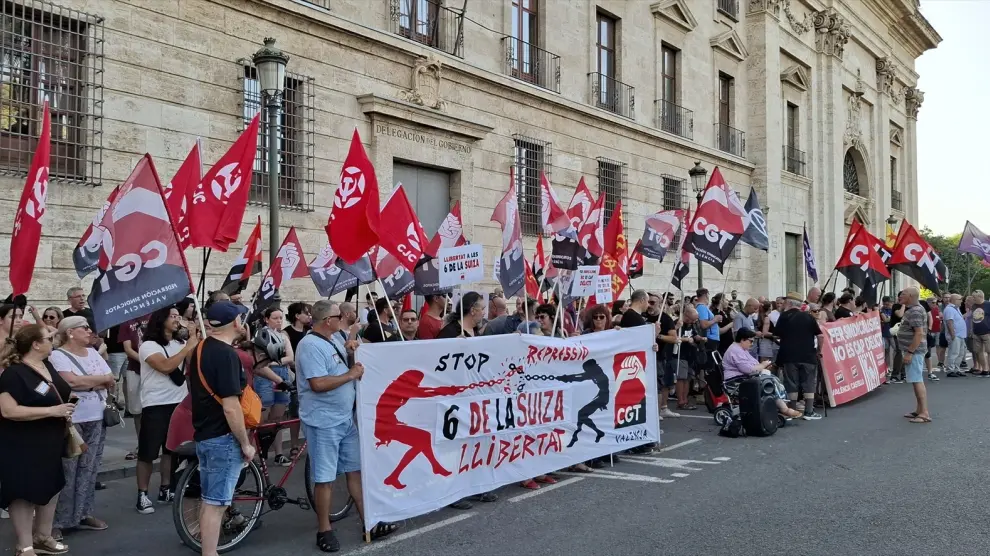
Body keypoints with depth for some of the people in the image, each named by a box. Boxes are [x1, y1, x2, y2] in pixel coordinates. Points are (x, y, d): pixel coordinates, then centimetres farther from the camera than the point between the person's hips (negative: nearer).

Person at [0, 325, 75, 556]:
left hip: (50, 443, 9)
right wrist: (52, 410, -27)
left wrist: (66, 407, 5)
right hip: (23, 447, -9)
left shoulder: (47, 366, 7)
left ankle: (42, 537, 28)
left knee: (51, 488, 14)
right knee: (24, 494, 0)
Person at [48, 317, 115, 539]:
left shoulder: (93, 353, 12)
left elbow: (111, 383, 9)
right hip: (70, 421, -6)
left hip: (97, 420, 6)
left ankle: (84, 514, 19)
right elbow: (72, 382, -22)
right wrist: (101, 379, -7)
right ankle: (57, 521, 3)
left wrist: (85, 382, -8)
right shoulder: (58, 356, -8)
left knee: (89, 470, 10)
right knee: (66, 472, -4)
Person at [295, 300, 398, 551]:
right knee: (325, 478, 1)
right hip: (324, 422, -9)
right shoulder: (310, 345, -18)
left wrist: (354, 349, 11)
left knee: (356, 470, 12)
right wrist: (351, 375, -19)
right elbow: (318, 384, -27)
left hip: (346, 418, 9)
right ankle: (324, 530, 15)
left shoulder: (335, 339, 11)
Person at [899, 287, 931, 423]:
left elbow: (919, 333, -25)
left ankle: (925, 413, -10)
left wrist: (910, 352, -24)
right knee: (917, 381, 14)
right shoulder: (913, 309, 15)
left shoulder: (915, 311, -18)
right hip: (914, 350, 11)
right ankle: (919, 410, 21)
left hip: (914, 351, -11)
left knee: (917, 381, -10)